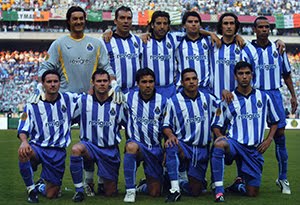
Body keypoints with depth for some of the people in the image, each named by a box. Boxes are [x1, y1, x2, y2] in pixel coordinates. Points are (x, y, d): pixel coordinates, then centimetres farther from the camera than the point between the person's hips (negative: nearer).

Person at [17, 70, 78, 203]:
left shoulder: (68, 99, 3)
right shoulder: (33, 105, -2)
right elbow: (23, 129, -6)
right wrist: (24, 141, -27)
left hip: (58, 152, 1)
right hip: (37, 147, -1)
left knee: (51, 195, 1)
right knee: (23, 153, -39)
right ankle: (31, 189, -16)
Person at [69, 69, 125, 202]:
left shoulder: (117, 103, -1)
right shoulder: (84, 101, -2)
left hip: (110, 150, 1)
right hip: (89, 145, -1)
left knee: (110, 192, 1)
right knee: (76, 149, -37)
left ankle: (102, 181, 40)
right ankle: (79, 190, -23)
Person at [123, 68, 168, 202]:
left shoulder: (162, 101, 0)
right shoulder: (129, 98, -1)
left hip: (155, 148, 1)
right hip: (136, 143, -1)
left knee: (155, 193, 1)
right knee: (131, 146, -41)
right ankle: (130, 190, -27)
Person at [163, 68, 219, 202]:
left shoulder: (208, 98, 6)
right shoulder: (174, 101, -3)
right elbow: (166, 125, -1)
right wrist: (171, 135, -23)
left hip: (202, 149, 2)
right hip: (183, 146, -2)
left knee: (195, 191, 3)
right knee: (170, 146, -41)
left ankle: (200, 182, 42)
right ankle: (175, 189, -34)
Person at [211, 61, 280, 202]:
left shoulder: (263, 97, 9)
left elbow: (274, 122, 19)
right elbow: (216, 125, 6)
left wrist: (269, 139, 4)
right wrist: (220, 136, -14)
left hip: (255, 149, 2)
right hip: (234, 143, -2)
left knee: (252, 193, -2)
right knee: (219, 144, -40)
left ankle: (238, 186, 35)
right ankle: (219, 189, -33)